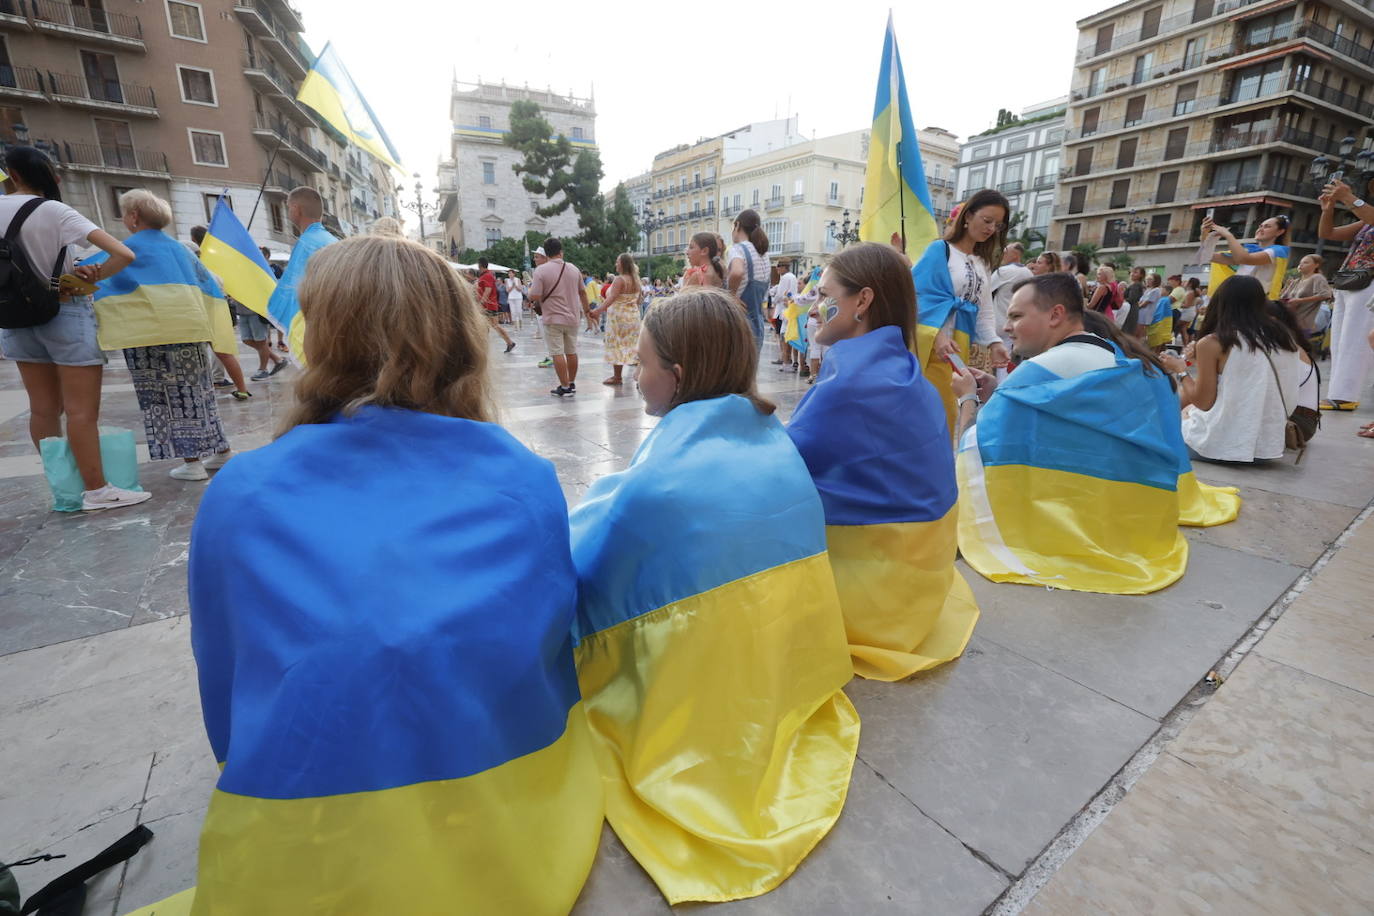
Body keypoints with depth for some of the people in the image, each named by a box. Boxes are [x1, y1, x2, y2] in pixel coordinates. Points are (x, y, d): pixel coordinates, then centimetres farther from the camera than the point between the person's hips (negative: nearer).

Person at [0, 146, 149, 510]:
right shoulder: (54, 211, -11)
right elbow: (124, 255, -21)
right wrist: (85, 281, -9)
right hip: (65, 315, -5)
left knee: (43, 409, 11)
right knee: (82, 410, -3)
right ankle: (96, 490, 0)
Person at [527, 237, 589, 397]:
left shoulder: (541, 270, -11)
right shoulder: (573, 269, 5)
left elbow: (535, 296, -17)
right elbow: (582, 291, 15)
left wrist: (530, 289, 6)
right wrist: (585, 309, 31)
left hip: (553, 319, -5)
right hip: (572, 318, 5)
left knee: (557, 353, -1)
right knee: (571, 351, 14)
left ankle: (564, 387, 0)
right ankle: (572, 384, 23)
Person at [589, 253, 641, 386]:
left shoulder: (619, 279, -15)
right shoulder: (636, 280, 8)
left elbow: (611, 298, -25)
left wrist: (599, 310, -30)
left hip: (618, 316, -7)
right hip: (633, 315, 7)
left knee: (616, 345, 0)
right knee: (633, 345, 10)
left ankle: (617, 377, 4)